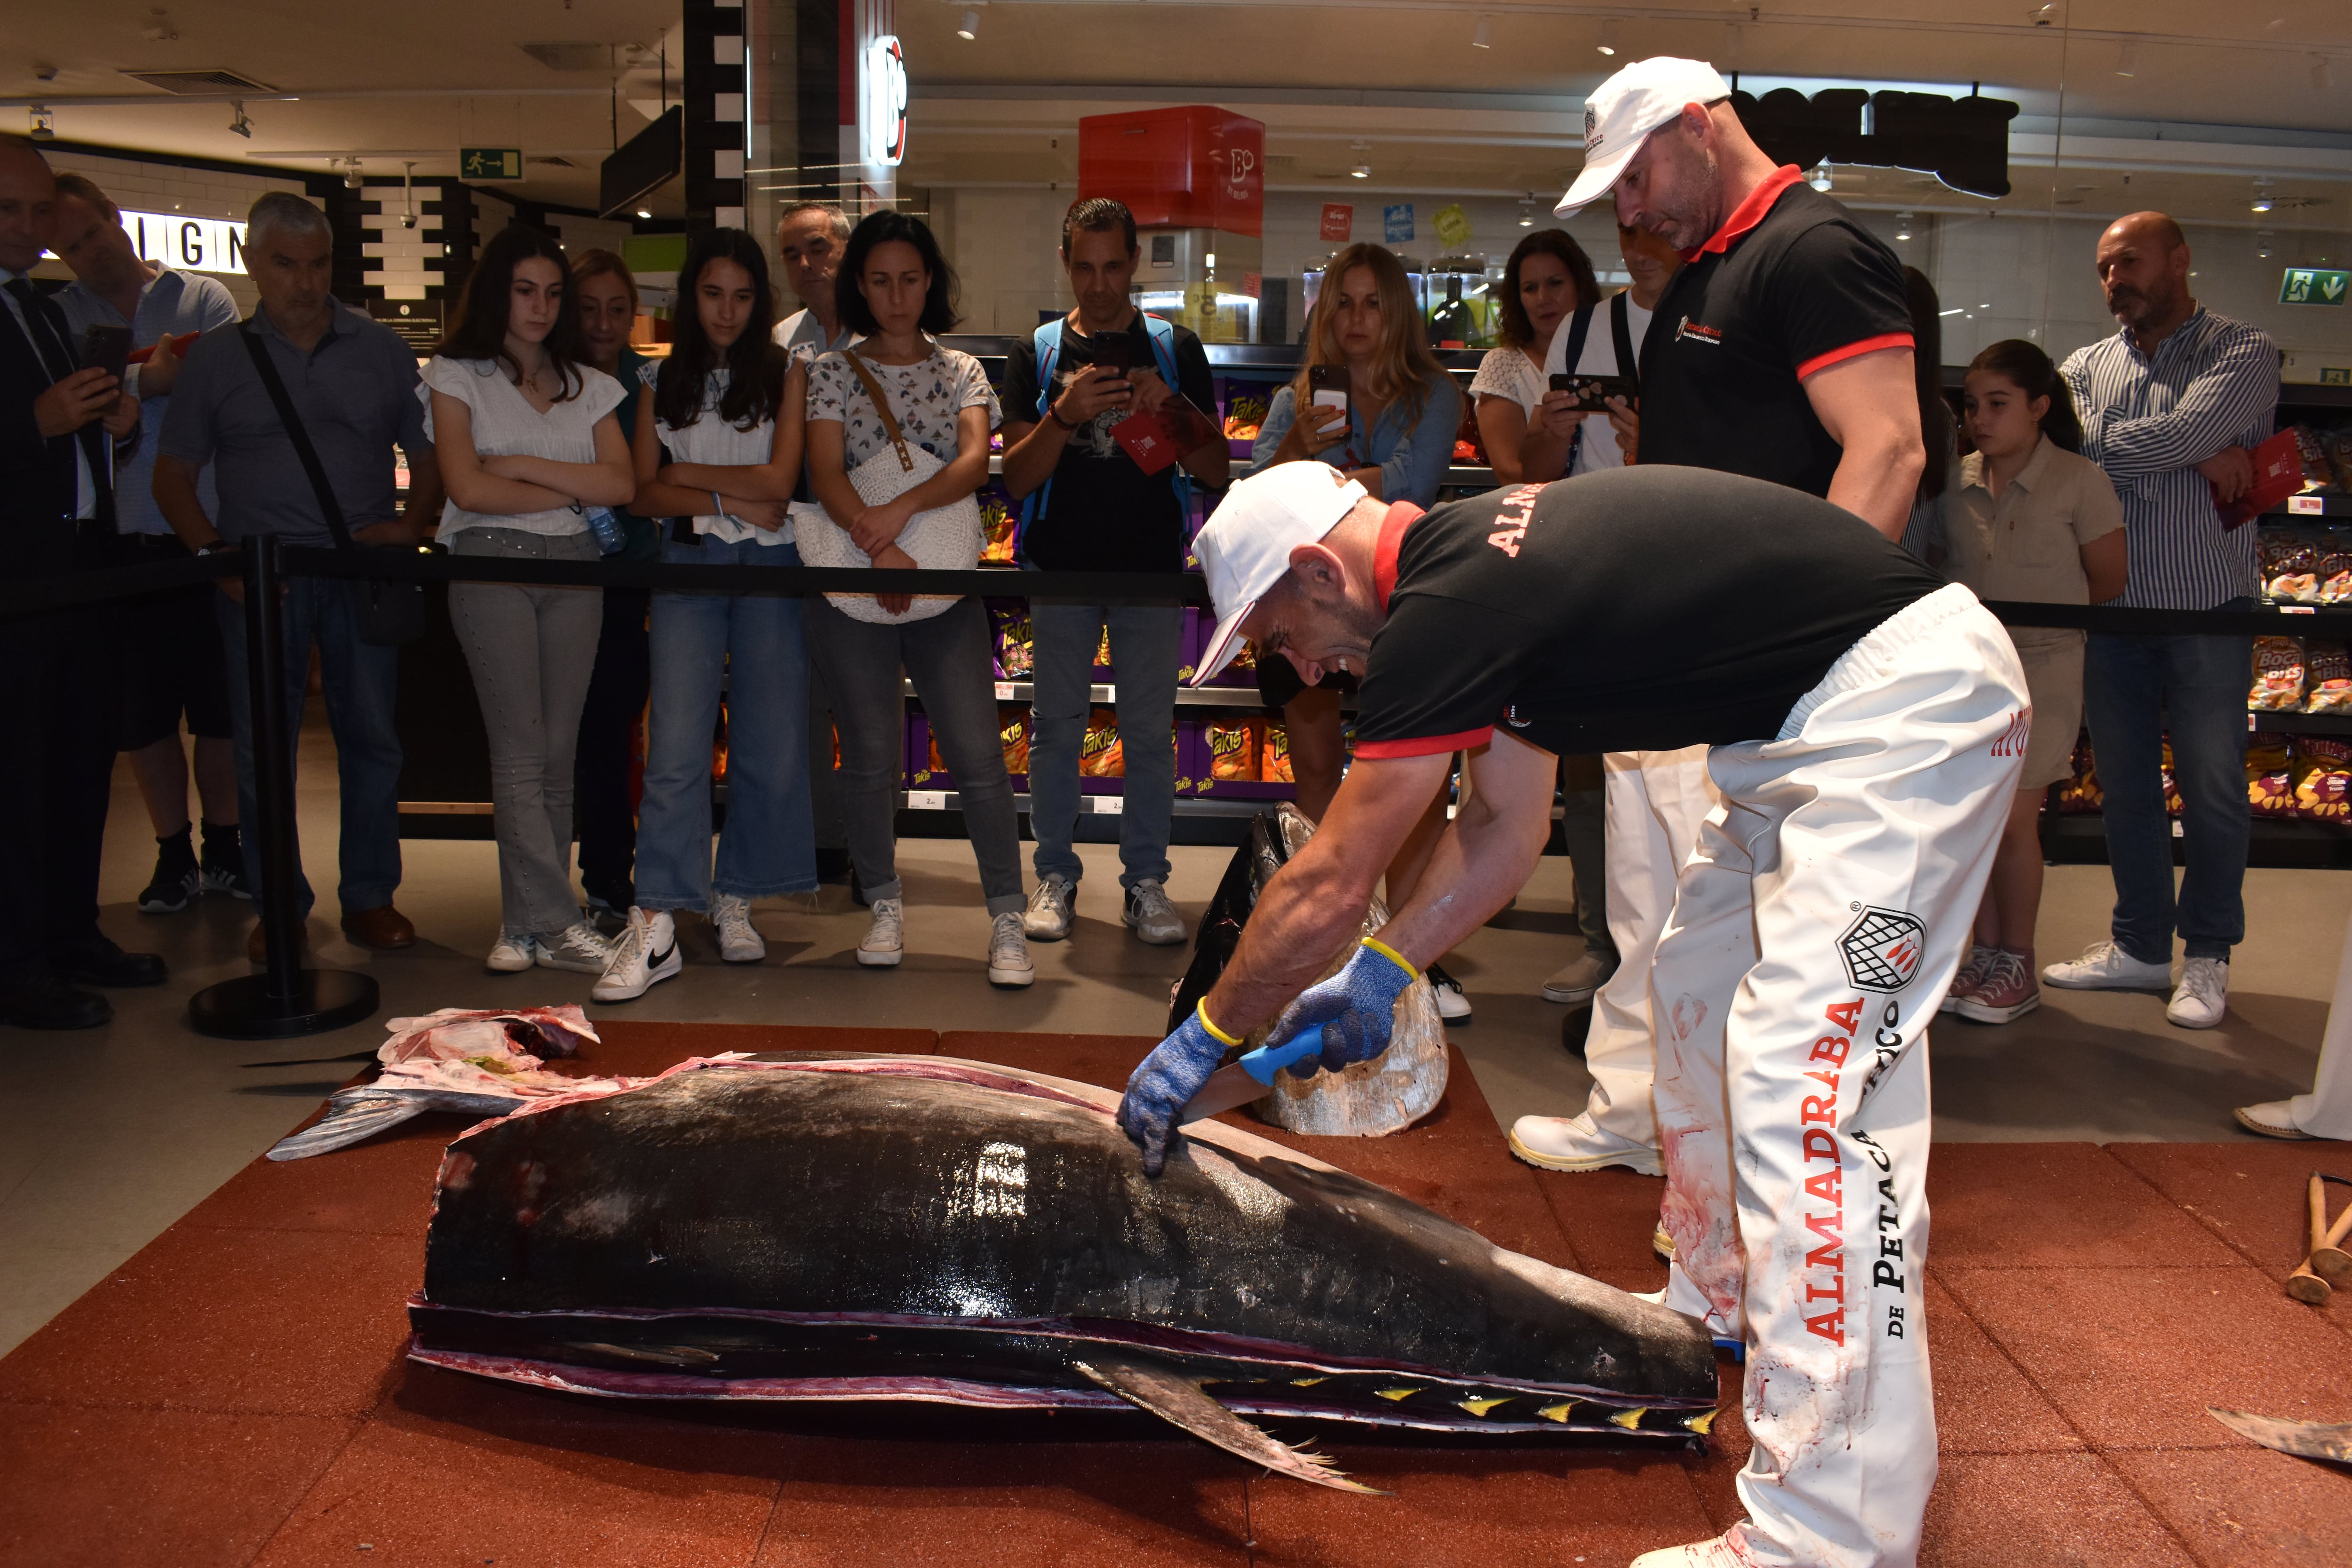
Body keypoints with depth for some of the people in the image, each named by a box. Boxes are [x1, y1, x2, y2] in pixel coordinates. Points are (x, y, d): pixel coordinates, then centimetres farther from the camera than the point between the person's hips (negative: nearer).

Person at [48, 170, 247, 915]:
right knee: (142, 713, 6)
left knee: (221, 706, 4)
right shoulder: (58, 316, 10)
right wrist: (144, 381, -16)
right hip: (119, 545, 1)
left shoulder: (203, 298, 6)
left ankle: (222, 850, 18)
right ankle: (174, 856, 19)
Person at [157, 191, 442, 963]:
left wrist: (415, 523, -7)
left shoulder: (382, 350, 10)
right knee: (261, 744, 1)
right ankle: (278, 904, 12)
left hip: (364, 571, 1)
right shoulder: (216, 357, 8)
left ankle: (369, 895, 15)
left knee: (372, 736, 4)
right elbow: (173, 474, 8)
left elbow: (430, 452, 11)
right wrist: (216, 554, -6)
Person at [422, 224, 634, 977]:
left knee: (557, 751, 0)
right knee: (520, 750, -9)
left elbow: (622, 484, 3)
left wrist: (526, 465, -5)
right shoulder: (456, 376, 7)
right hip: (491, 561, -3)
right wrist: (571, 490, -1)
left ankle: (526, 924, 5)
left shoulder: (589, 385, 17)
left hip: (574, 564, 3)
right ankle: (556, 922, -9)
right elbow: (468, 486, -6)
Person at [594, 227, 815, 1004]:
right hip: (690, 563, 0)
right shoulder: (663, 380, 13)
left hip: (770, 566, 0)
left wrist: (687, 471, 1)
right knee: (676, 744, -10)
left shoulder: (786, 372, 7)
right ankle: (655, 928, -13)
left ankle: (735, 900, 16)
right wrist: (728, 501, -7)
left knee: (771, 743, 0)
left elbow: (778, 481, -3)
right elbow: (645, 491, 6)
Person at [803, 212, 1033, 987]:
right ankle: (885, 906, 20)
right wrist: (878, 546, -22)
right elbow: (825, 472, -6)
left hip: (946, 585, 0)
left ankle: (1008, 920, 0)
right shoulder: (833, 372, 7)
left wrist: (902, 508, -22)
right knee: (871, 754, 3)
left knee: (979, 753, -7)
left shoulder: (960, 371, 11)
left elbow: (976, 460, -6)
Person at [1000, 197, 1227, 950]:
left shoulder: (1175, 349, 7)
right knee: (1056, 725, 4)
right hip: (1060, 567, 0)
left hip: (1153, 568, 0)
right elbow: (1016, 477, -1)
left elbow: (1216, 471, 4)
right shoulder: (1038, 352, 6)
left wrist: (1175, 411, -14)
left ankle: (1146, 882, 12)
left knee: (1151, 730, 3)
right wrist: (1066, 417, -18)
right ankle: (1055, 878, 16)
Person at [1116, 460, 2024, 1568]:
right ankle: (1718, 1303, 39)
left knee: (1805, 1080, -14)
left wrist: (1204, 1039, -1)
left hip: (1904, 697, -11)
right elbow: (1504, 831, 18)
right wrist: (1380, 978, 17)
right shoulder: (1475, 559, 11)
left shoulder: (1443, 613, -19)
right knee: (1703, 990, 22)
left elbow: (1328, 889, -13)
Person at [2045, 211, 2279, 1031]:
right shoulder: (2088, 365, 11)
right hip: (2112, 605, 4)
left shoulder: (2243, 351, 0)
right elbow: (2070, 442, -9)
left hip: (2206, 605, -4)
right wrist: (2198, 459, -12)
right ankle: (2140, 946, 22)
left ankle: (2206, 955, 16)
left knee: (2212, 786, 3)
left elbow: (2189, 431, -18)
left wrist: (2105, 442, -5)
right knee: (2126, 784, 10)